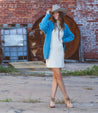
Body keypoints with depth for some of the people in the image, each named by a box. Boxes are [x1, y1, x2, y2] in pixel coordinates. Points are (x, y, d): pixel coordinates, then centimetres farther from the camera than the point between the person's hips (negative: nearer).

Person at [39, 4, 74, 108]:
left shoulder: (64, 26, 11)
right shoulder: (49, 24, -4)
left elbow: (71, 36, 24)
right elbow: (42, 26, -27)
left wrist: (64, 40, 4)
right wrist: (47, 15, -16)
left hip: (60, 52, 5)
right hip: (50, 52, -5)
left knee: (56, 76, 3)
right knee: (58, 75, -7)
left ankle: (52, 99, 7)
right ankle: (66, 99, -1)